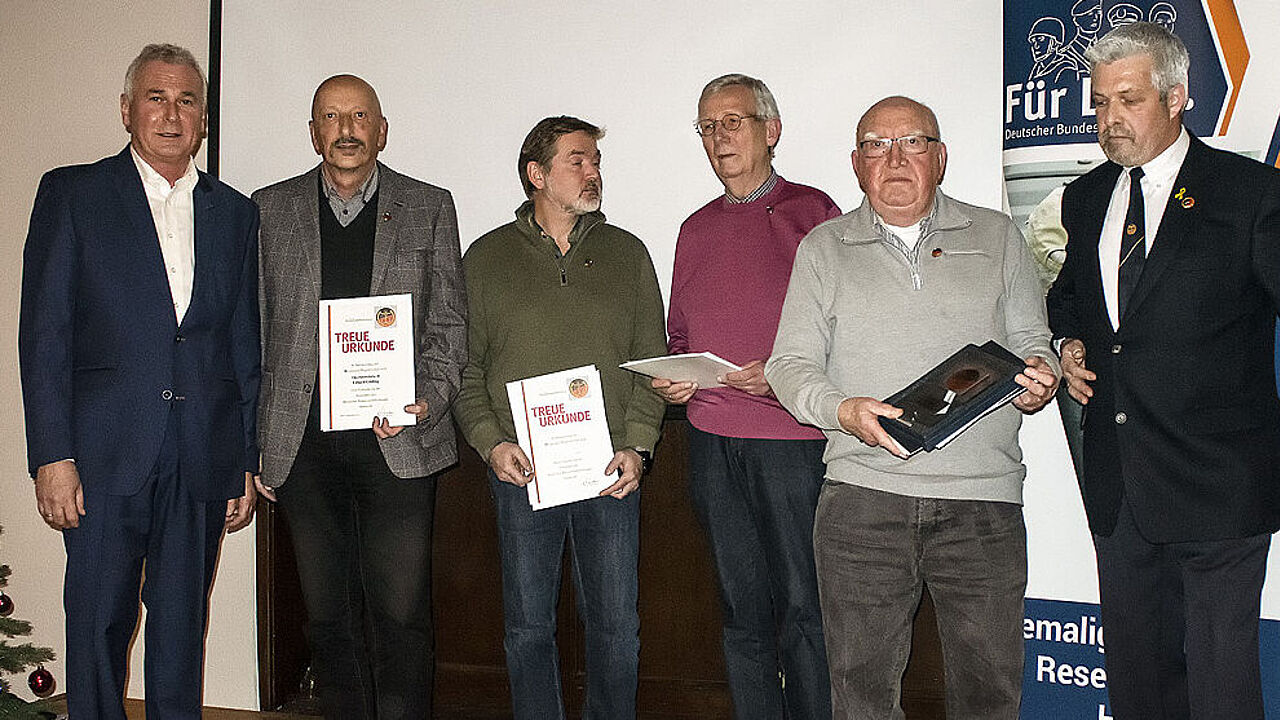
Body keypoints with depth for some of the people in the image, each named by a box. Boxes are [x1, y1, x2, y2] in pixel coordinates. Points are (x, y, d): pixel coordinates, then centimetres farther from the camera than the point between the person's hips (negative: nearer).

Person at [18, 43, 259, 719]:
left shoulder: (234, 211, 12)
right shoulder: (71, 193, 4)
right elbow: (44, 334, -2)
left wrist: (247, 461, 8)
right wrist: (52, 456, -9)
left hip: (204, 460, 3)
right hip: (105, 454, -2)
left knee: (183, 624, 11)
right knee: (98, 621, 4)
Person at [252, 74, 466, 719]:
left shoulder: (429, 208, 7)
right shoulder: (270, 209, 10)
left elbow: (449, 326, 6)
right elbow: (251, 334, 10)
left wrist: (427, 400, -11)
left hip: (398, 442, -1)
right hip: (302, 444, 2)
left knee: (402, 614, -1)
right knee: (328, 613, 10)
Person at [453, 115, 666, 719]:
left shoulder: (626, 253, 10)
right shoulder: (485, 258, 7)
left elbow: (651, 359, 8)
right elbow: (464, 366, 6)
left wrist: (636, 447, -4)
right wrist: (490, 442, -8)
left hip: (611, 471, 1)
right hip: (520, 469, -1)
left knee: (615, 624, 6)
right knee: (528, 625, 7)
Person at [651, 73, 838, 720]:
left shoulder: (810, 211, 0)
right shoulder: (697, 229, 16)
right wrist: (670, 379, 3)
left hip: (793, 440, -5)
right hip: (712, 441, 5)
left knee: (804, 606, 1)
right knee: (742, 607, 12)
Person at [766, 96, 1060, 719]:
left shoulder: (996, 236, 14)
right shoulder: (824, 248, 11)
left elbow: (1029, 338, 15)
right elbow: (791, 363, 5)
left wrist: (1040, 374, -8)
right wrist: (844, 410, -15)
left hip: (984, 502, 1)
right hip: (862, 496, 0)